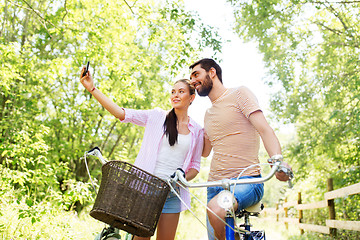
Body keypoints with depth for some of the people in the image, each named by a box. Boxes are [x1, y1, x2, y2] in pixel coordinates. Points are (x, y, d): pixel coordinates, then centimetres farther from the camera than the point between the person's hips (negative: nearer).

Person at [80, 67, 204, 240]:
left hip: (172, 193, 2)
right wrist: (92, 89, -12)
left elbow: (195, 166, 13)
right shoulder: (157, 117, 4)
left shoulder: (197, 130, 9)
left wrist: (183, 178, -9)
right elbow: (122, 113, -5)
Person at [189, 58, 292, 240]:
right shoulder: (208, 114, 22)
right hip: (215, 185, 7)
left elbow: (264, 129, -13)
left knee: (216, 208, -35)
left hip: (246, 181, -7)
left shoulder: (238, 94, 0)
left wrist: (277, 159, -31)